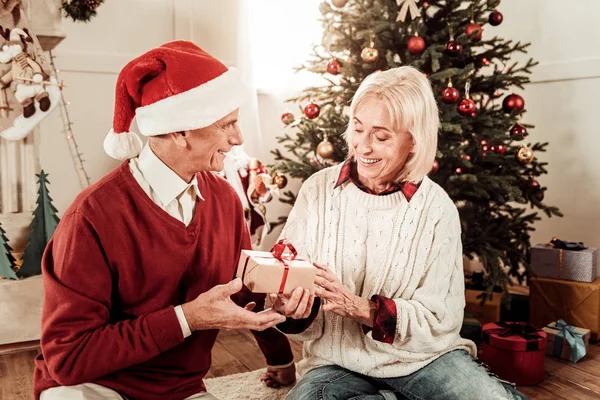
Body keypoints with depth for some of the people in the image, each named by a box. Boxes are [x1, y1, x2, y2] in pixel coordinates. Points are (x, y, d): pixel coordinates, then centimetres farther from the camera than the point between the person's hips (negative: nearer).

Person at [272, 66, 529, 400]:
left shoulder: (437, 207, -8)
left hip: (423, 356, -1)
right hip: (340, 361, 2)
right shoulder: (318, 191, -7)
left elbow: (440, 319, -10)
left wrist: (362, 307, -25)